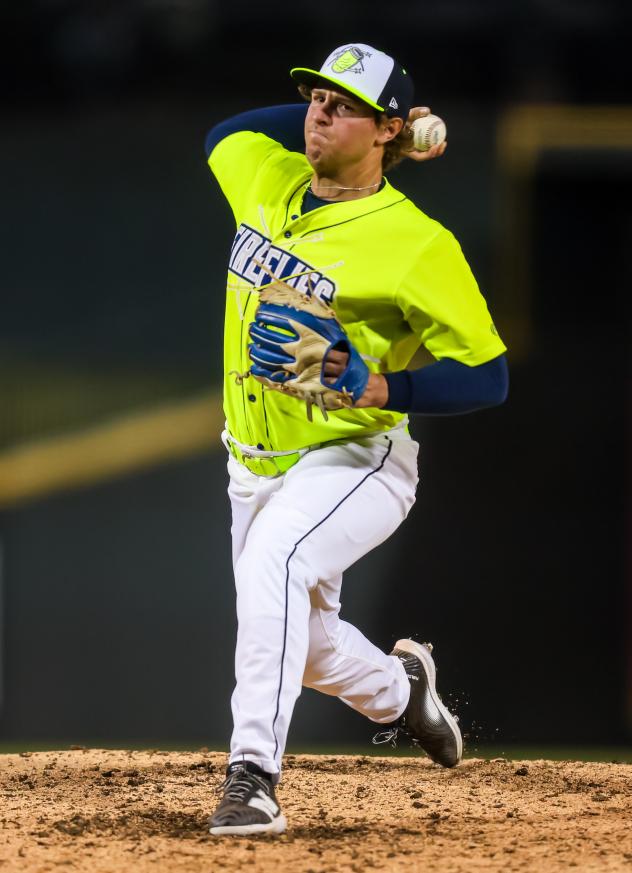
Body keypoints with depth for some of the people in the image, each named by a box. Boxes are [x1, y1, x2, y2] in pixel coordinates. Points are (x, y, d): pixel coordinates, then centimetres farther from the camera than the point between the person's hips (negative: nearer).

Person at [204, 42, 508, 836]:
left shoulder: (417, 244, -18)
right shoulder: (265, 180, 0)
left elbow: (487, 376, -16)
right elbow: (224, 132, 25)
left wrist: (382, 389, -32)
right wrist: (329, 114, 10)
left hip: (354, 462, -7)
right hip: (257, 467, 7)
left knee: (271, 566, -35)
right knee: (302, 644, 17)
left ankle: (253, 774, -38)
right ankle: (399, 690, 49)